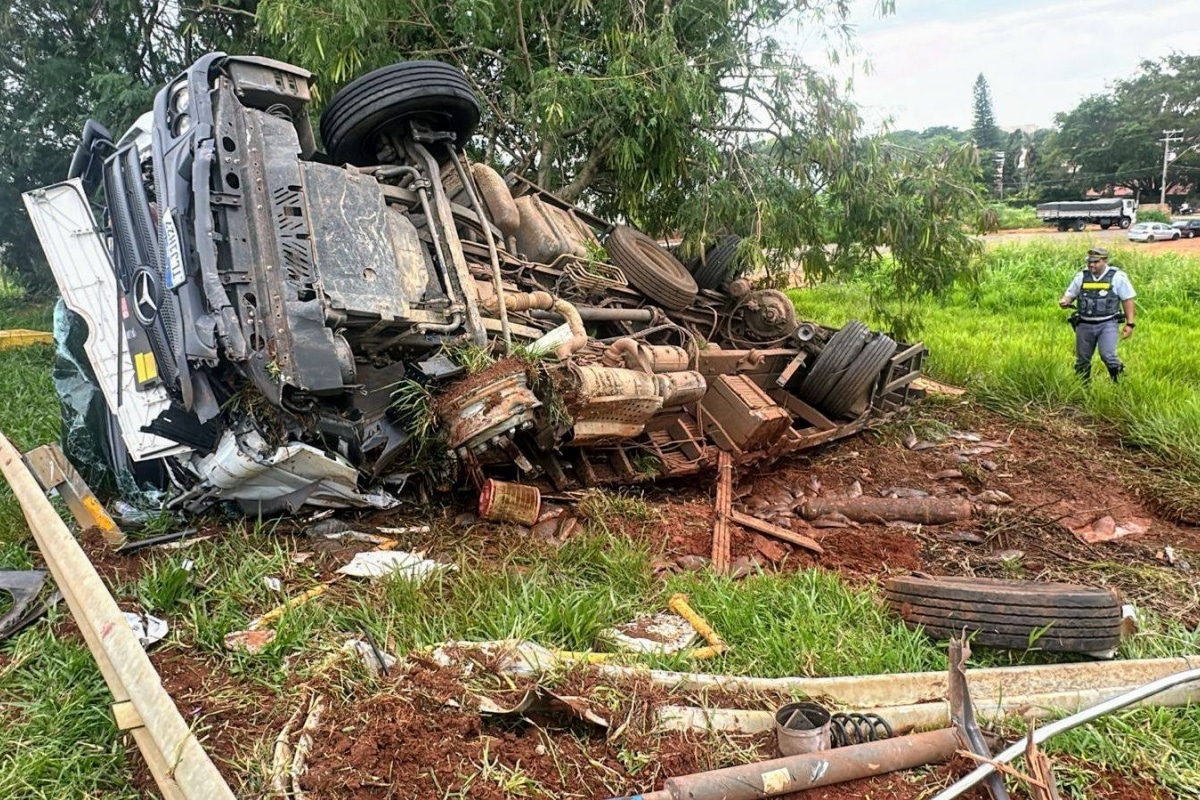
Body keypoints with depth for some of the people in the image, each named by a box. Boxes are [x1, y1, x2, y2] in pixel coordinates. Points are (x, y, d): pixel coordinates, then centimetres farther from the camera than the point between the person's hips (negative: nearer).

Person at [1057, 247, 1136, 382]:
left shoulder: (1118, 277, -3)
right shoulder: (1081, 276, 5)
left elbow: (1127, 300, 0)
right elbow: (1070, 294, 13)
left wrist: (1129, 324, -4)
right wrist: (1064, 301, -12)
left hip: (1107, 324, -4)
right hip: (1084, 324, 4)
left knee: (1108, 356, -18)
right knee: (1082, 360, 11)